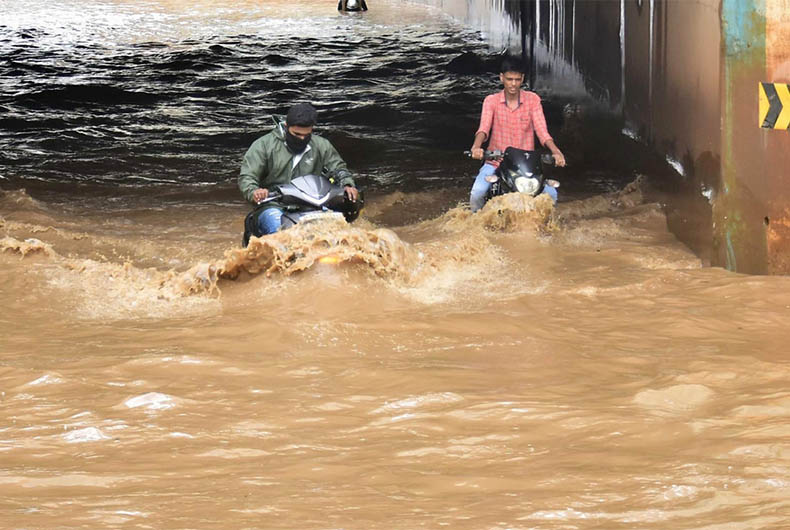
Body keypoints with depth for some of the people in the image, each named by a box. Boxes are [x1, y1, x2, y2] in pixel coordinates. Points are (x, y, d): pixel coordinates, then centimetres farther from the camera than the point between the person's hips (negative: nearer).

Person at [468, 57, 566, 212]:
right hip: (495, 162, -1)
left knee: (551, 194, -19)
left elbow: (541, 130, -7)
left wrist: (556, 152, -25)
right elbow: (484, 127, -14)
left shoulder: (533, 99, 2)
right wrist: (476, 146, -36)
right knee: (477, 193, -27)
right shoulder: (491, 101, 1)